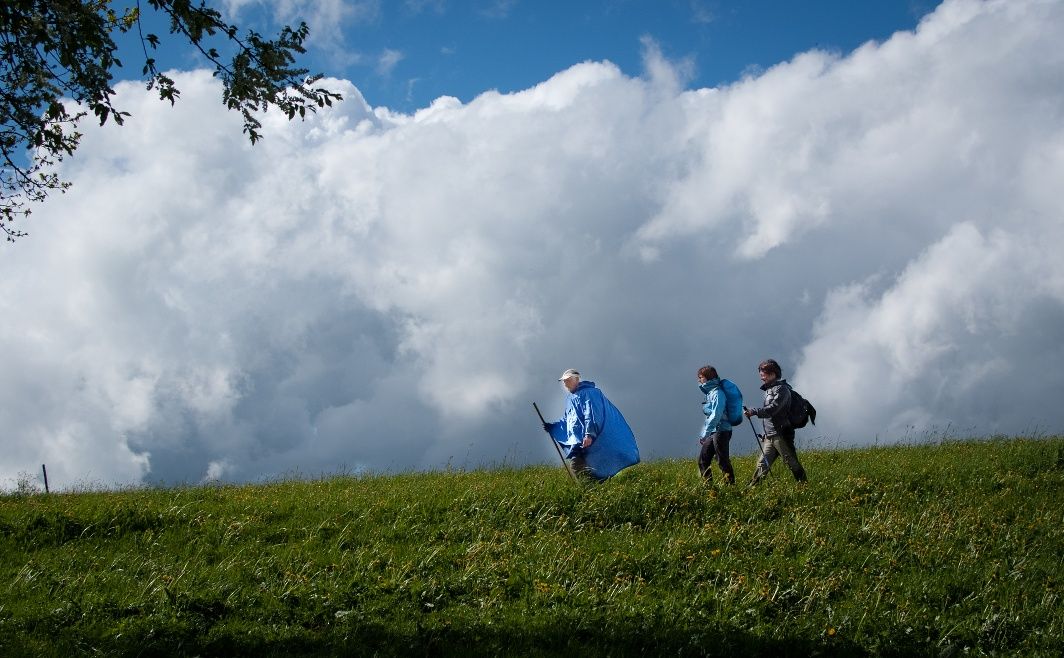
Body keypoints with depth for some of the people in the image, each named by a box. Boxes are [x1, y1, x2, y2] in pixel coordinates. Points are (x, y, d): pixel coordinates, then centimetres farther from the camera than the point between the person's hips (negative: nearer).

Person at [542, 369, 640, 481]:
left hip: (586, 441, -10)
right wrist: (552, 427, 17)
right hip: (575, 442, 10)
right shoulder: (570, 398, 24)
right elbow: (566, 421, 31)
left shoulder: (588, 392, -6)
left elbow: (591, 415, -18)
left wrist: (589, 434, -29)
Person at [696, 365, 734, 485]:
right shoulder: (710, 392, 15)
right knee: (702, 460, 10)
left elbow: (716, 415, -22)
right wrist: (704, 434, 16)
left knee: (723, 461, -6)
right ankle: (708, 485, 15)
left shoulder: (717, 393, -14)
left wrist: (705, 433, -21)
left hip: (721, 431, -10)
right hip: (713, 432, 10)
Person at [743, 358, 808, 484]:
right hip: (770, 436, 9)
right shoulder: (769, 389, 19)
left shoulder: (781, 388, -11)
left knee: (791, 462, -4)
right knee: (762, 464, 6)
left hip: (781, 434, -9)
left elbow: (773, 408, -24)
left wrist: (754, 412, -31)